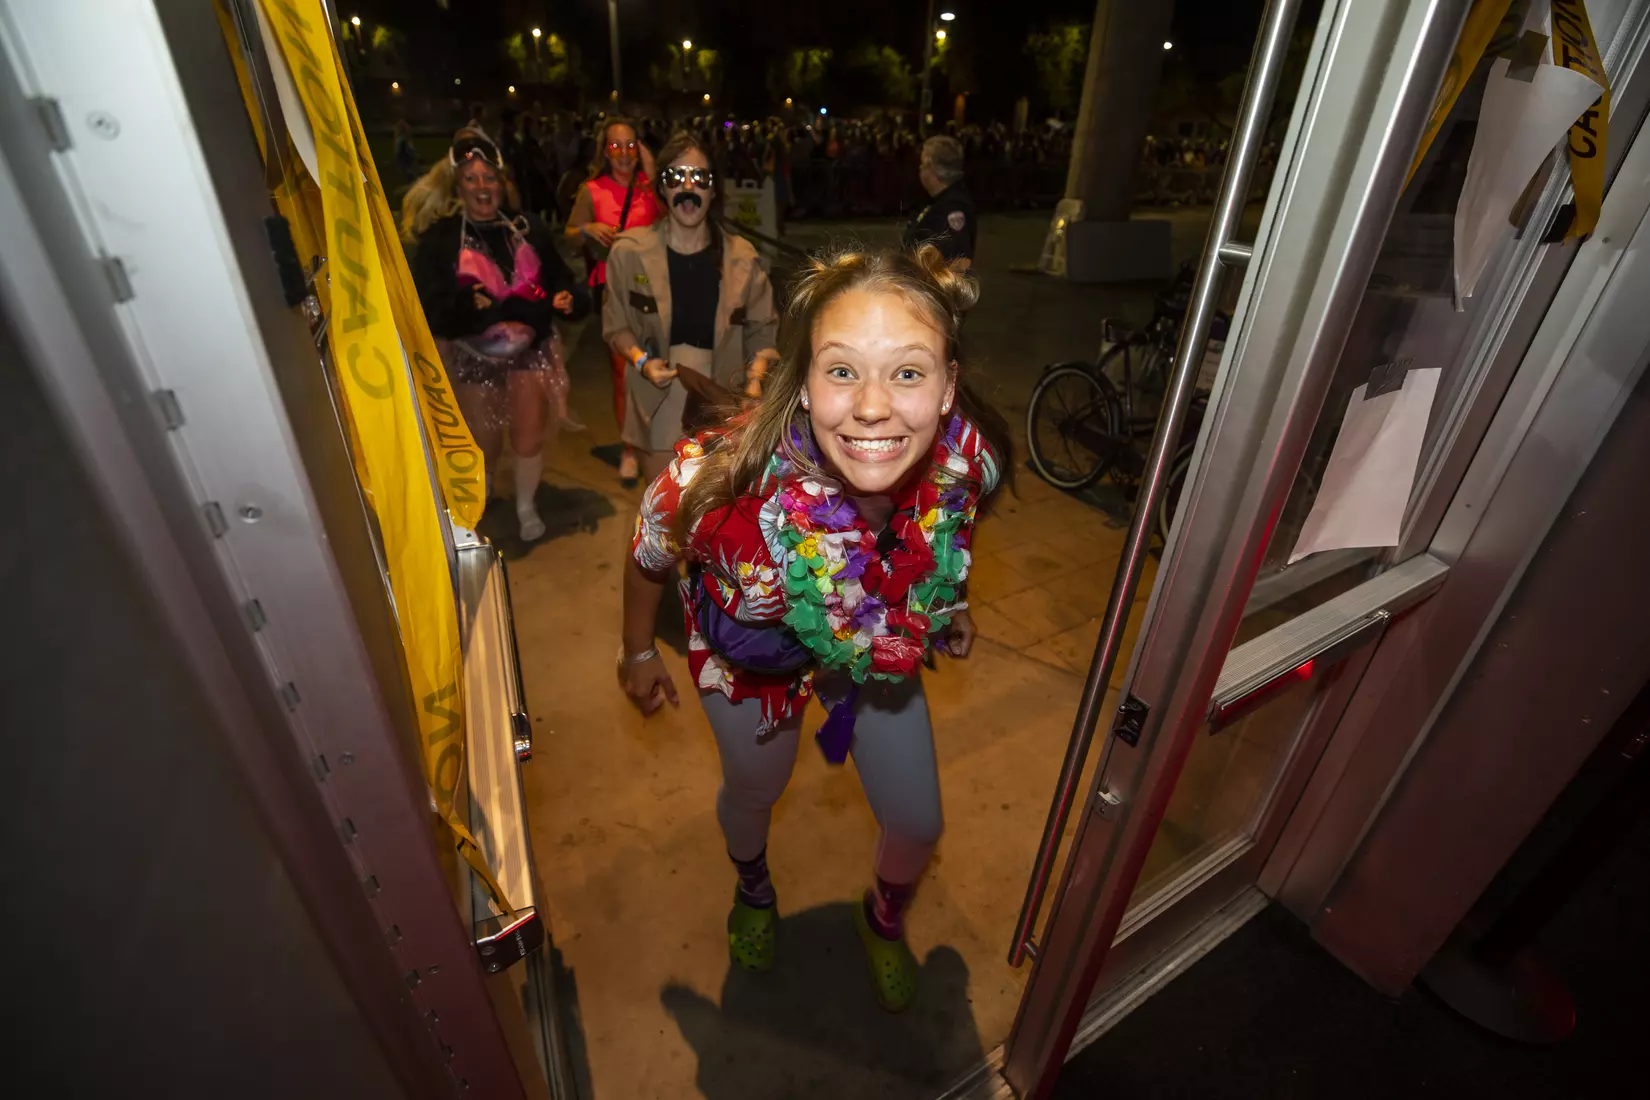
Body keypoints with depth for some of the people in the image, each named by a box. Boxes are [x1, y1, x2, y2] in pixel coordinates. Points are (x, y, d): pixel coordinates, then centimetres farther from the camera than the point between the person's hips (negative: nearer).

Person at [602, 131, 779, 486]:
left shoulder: (742, 257, -3)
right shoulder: (630, 251, -5)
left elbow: (763, 330, 4)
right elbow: (617, 326, 4)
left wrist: (755, 380, -13)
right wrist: (641, 361, -15)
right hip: (660, 408, 0)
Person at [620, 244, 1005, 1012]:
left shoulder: (971, 460, -32)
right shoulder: (722, 482, -42)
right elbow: (648, 558, -18)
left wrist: (948, 604, 10)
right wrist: (638, 652, -2)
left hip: (887, 648, 3)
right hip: (752, 658, -2)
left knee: (917, 825, 15)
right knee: (754, 792, 26)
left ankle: (885, 921, 55)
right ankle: (753, 890, 66)